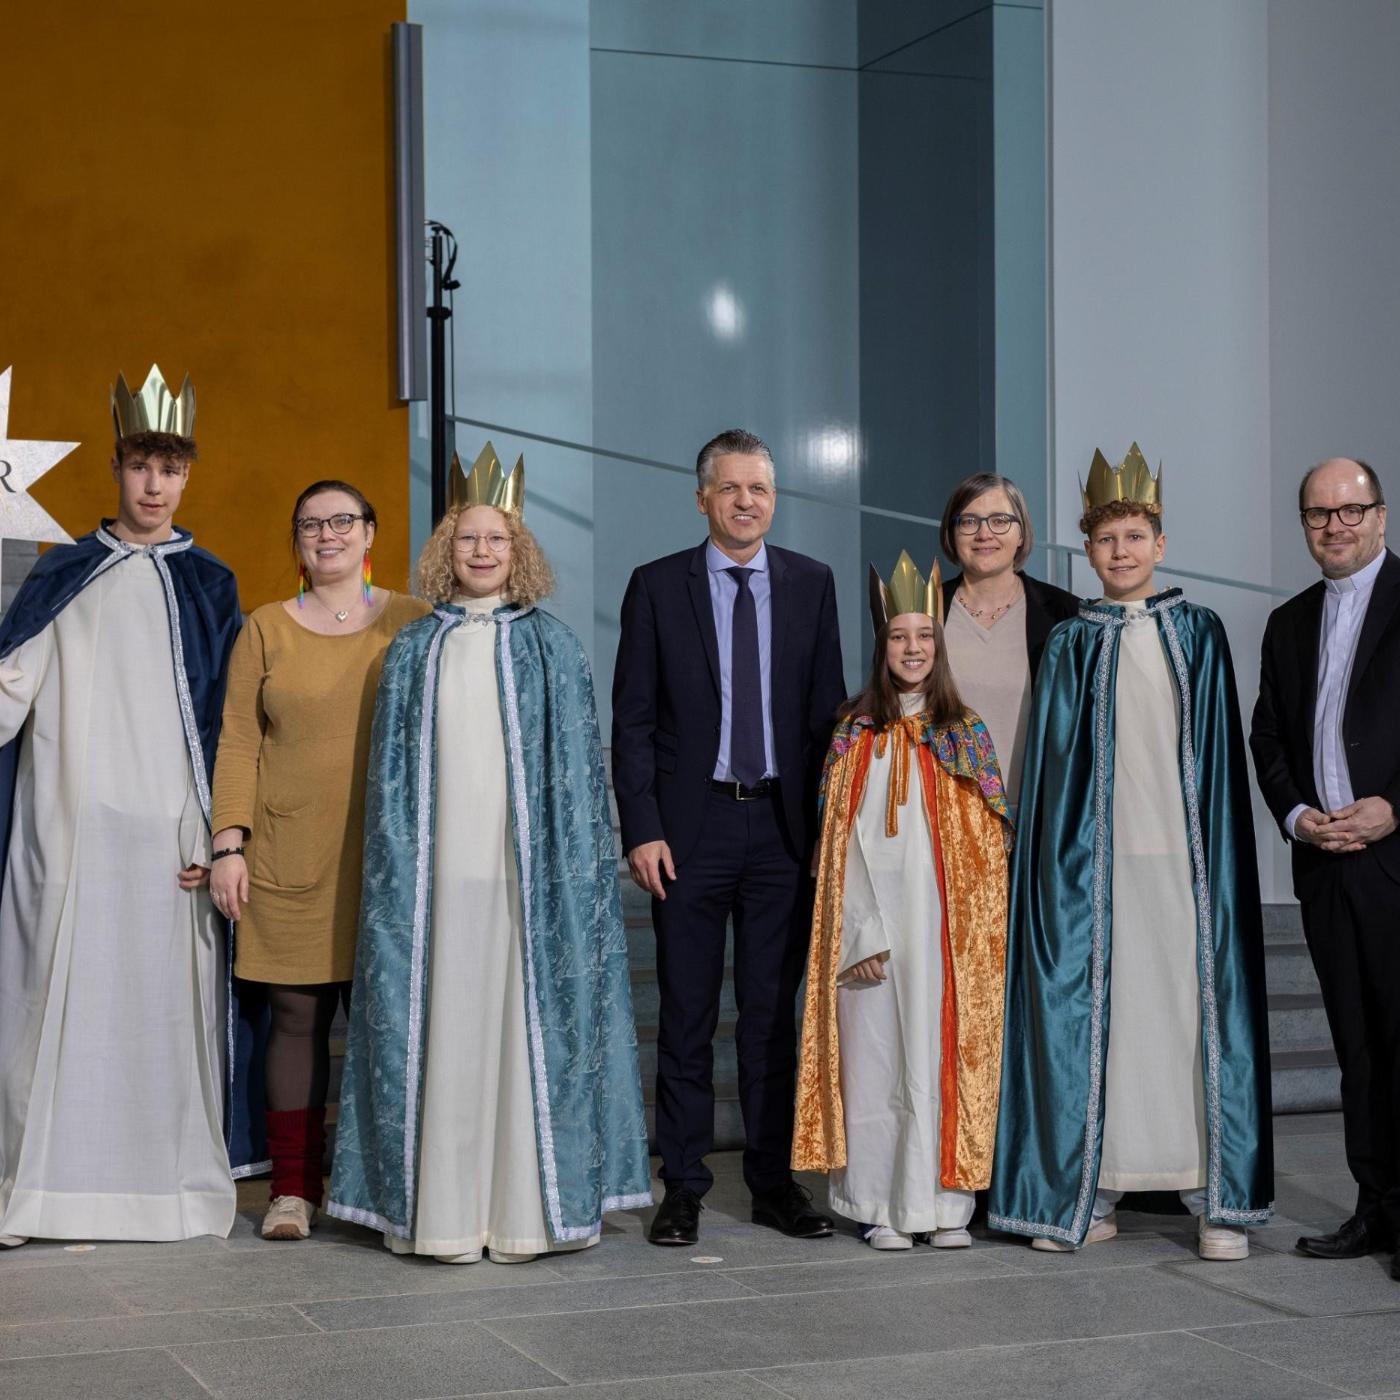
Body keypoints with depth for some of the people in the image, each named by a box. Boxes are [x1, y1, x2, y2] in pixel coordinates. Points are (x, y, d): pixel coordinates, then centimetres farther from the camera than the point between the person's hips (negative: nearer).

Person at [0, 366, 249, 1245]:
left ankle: (163, 1183, 6)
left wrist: (219, 838, -1)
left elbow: (225, 725, 7)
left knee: (163, 1000, -1)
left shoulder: (208, 586, 10)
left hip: (168, 835, 0)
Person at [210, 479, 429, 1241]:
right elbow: (238, 743, 6)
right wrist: (229, 843, -3)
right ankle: (293, 1186, 8)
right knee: (297, 1013, 1)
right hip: (290, 857, 1)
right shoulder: (266, 629, 9)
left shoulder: (415, 624, 7)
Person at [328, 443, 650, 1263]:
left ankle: (528, 1204, 5)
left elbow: (576, 765, 4)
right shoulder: (416, 651, 12)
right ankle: (444, 1209, 5)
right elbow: (393, 773, 11)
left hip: (526, 871, -1)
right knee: (444, 1025, 0)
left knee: (528, 1021, -2)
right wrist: (400, 863, 2)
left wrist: (571, 868, -3)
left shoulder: (551, 645, 7)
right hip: (440, 870, 1)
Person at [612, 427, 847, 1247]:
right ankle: (684, 1186, 12)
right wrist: (642, 830, -9)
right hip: (691, 825, -2)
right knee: (687, 1015, 4)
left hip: (782, 822, 2)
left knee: (775, 1012, 8)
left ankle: (775, 1181, 17)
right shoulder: (658, 587, 0)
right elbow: (633, 720, -1)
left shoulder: (811, 584, 6)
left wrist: (829, 819, 0)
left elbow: (828, 710, 7)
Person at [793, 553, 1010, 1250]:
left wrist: (983, 934, -3)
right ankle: (879, 1208, 6)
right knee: (876, 1063, 0)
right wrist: (859, 933, -8)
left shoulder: (967, 735, 6)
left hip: (946, 932, 0)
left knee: (942, 1060, 0)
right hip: (873, 926, 0)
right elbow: (841, 844, 1)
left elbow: (986, 848, 5)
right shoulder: (855, 736, 5)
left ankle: (944, 1207, 6)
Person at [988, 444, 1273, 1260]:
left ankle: (1219, 1198, 4)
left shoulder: (1199, 634, 9)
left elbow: (1222, 754, 8)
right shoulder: (1071, 645, 8)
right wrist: (1061, 861, -3)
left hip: (1185, 855, 0)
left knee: (1198, 1010, -2)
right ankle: (1090, 1197, 8)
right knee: (1095, 1013, 1)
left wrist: (1218, 853, 0)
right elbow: (1055, 761, 5)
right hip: (1098, 857, 0)